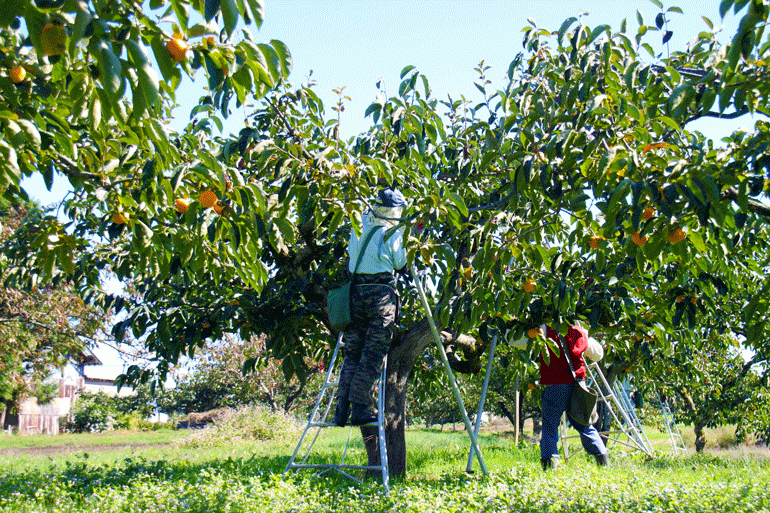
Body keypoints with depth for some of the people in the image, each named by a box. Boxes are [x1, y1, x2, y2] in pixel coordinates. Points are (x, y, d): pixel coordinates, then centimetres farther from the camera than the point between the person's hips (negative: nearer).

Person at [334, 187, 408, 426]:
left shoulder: (360, 225, 9)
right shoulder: (392, 233, -5)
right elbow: (401, 265, 5)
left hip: (355, 292, 5)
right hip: (381, 293, -5)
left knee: (352, 352, 11)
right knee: (373, 355, 0)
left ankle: (342, 410, 9)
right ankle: (360, 409, -2)